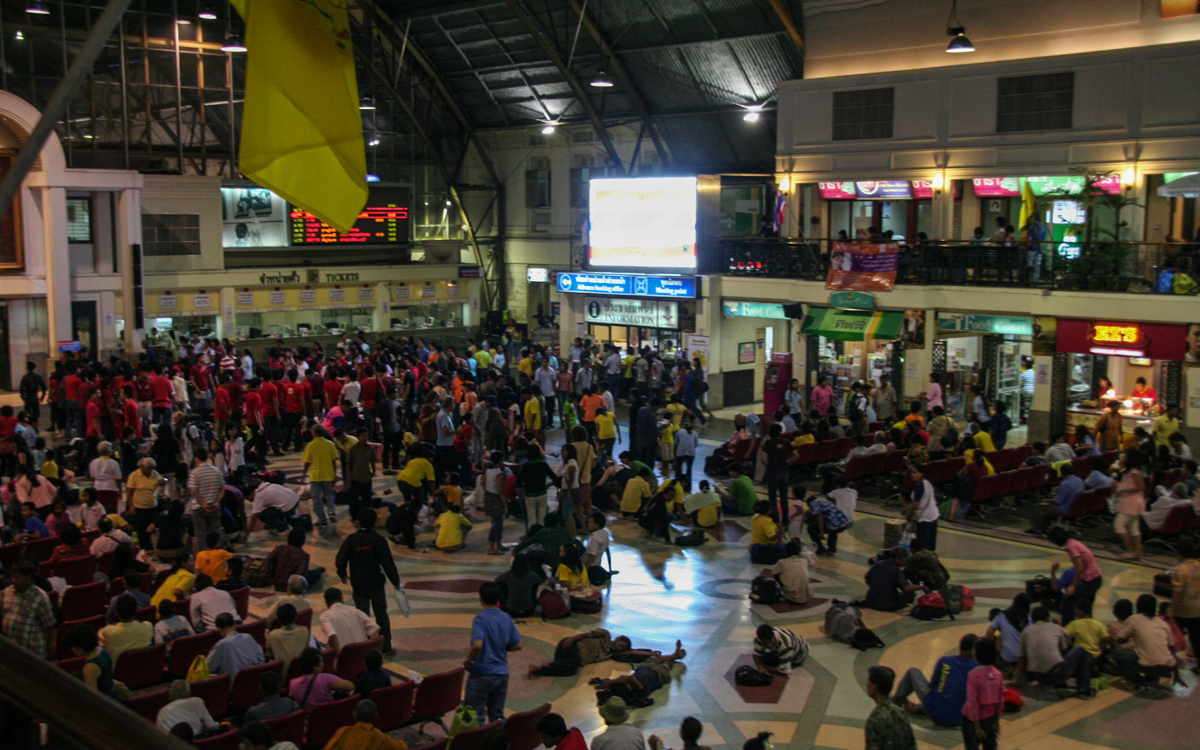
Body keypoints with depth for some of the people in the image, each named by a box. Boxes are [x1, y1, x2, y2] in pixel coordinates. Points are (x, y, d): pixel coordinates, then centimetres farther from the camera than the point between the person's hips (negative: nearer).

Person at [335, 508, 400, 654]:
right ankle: (386, 647, 11)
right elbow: (387, 563, -11)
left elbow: (341, 559, -3)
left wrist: (342, 575, 16)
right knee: (381, 614, 9)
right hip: (376, 583, -1)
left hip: (358, 584, 1)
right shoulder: (378, 539, -11)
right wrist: (395, 581, -2)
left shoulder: (351, 539, -6)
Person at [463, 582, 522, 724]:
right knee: (497, 716, 14)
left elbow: (477, 645, -28)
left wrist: (468, 660, -12)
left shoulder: (480, 619, -15)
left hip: (482, 674, -6)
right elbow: (517, 645, 7)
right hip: (502, 673, 6)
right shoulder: (507, 619, 3)